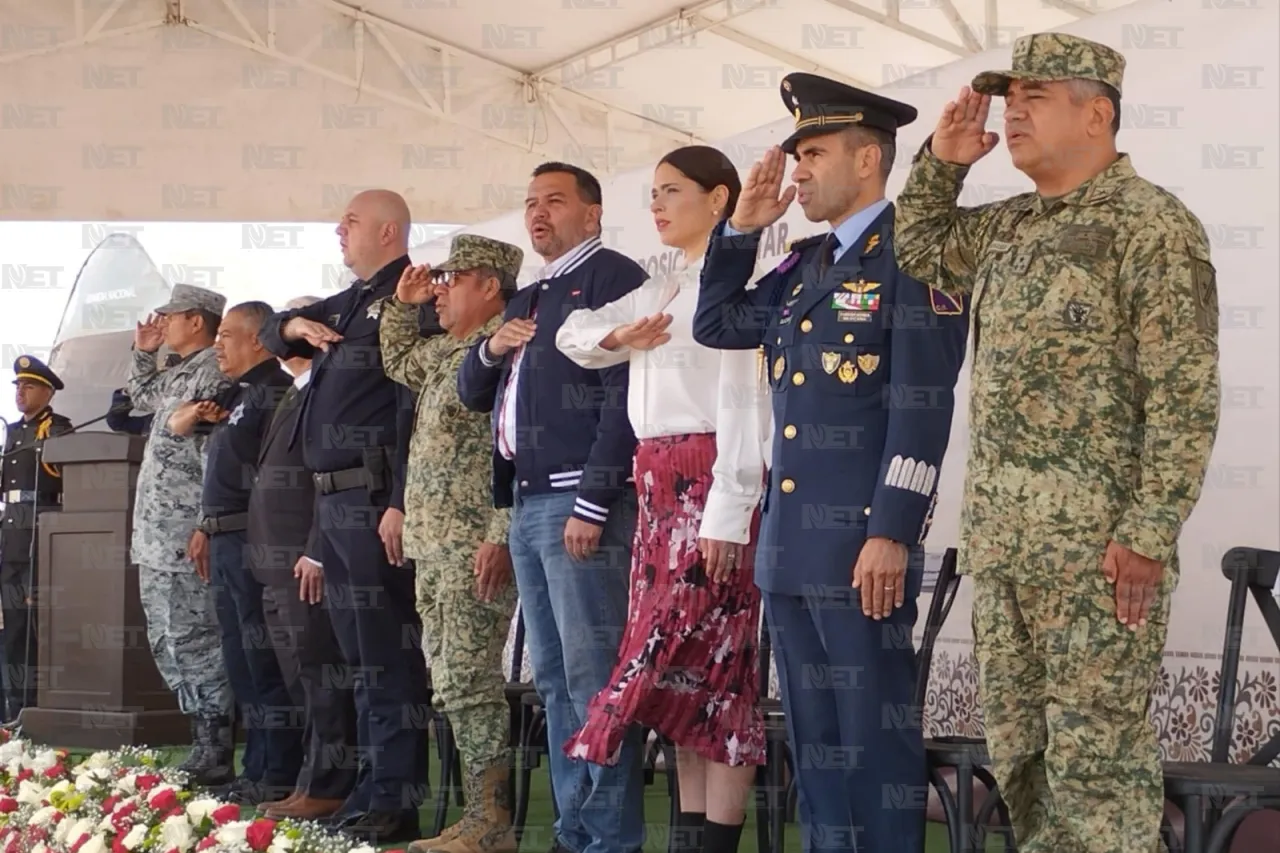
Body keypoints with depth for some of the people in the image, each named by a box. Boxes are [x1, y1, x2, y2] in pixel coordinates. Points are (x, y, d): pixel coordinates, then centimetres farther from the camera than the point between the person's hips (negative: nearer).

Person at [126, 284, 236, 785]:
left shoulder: (214, 372, -12)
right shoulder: (179, 374, 18)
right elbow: (141, 397, 40)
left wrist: (207, 527, -22)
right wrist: (143, 353, 25)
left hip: (186, 535, -10)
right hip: (157, 537, 10)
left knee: (192, 641, -8)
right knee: (169, 643, 13)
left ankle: (214, 756, -4)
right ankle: (205, 744, 19)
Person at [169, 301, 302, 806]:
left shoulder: (274, 392, -10)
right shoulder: (234, 395, 20)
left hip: (254, 539, -10)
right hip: (225, 542, 10)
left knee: (263, 660, -8)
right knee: (240, 664, 11)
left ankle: (280, 777, -5)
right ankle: (256, 772, 17)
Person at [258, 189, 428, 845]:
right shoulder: (347, 304, 20)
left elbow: (415, 405, -18)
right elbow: (269, 333, 31)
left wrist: (400, 502, -24)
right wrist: (294, 326, 7)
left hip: (374, 498, -10)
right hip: (335, 498, 10)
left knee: (386, 655, -9)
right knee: (359, 655, 13)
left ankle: (395, 802, -7)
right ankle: (371, 788, 20)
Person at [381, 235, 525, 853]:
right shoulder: (445, 350, 18)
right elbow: (398, 361, 40)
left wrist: (502, 535, -24)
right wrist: (402, 304, 24)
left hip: (477, 546, -10)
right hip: (434, 545, 10)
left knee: (468, 682, -10)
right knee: (453, 684, 10)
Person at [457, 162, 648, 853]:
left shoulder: (612, 277, -4)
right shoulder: (527, 301, 23)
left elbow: (624, 397, -14)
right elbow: (473, 393, 26)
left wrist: (592, 504, -19)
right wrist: (491, 349, 4)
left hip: (580, 502, -9)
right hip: (528, 504, 9)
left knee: (594, 677, -10)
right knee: (553, 680, 9)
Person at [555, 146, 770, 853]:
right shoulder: (659, 290, 18)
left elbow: (742, 400, -15)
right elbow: (573, 336, 20)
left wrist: (729, 509, -21)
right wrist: (619, 336, -3)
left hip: (713, 479, -9)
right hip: (658, 483, 9)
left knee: (711, 659, -7)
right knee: (677, 659, 7)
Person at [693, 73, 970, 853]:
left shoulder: (912, 256, -7)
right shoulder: (805, 265, 17)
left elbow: (923, 406, -14)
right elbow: (715, 325, 25)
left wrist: (892, 533, -20)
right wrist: (742, 228, 13)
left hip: (862, 545, -8)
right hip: (790, 544, 8)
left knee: (877, 731, -2)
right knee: (813, 732, 12)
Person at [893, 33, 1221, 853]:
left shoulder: (1153, 224, -9)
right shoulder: (1010, 225, 15)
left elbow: (1185, 395, -14)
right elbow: (918, 244, 31)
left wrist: (1149, 534, -19)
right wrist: (944, 158, 14)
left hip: (1098, 542, -8)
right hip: (1003, 537, 8)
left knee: (1095, 749, -5)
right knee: (1018, 744, 12)